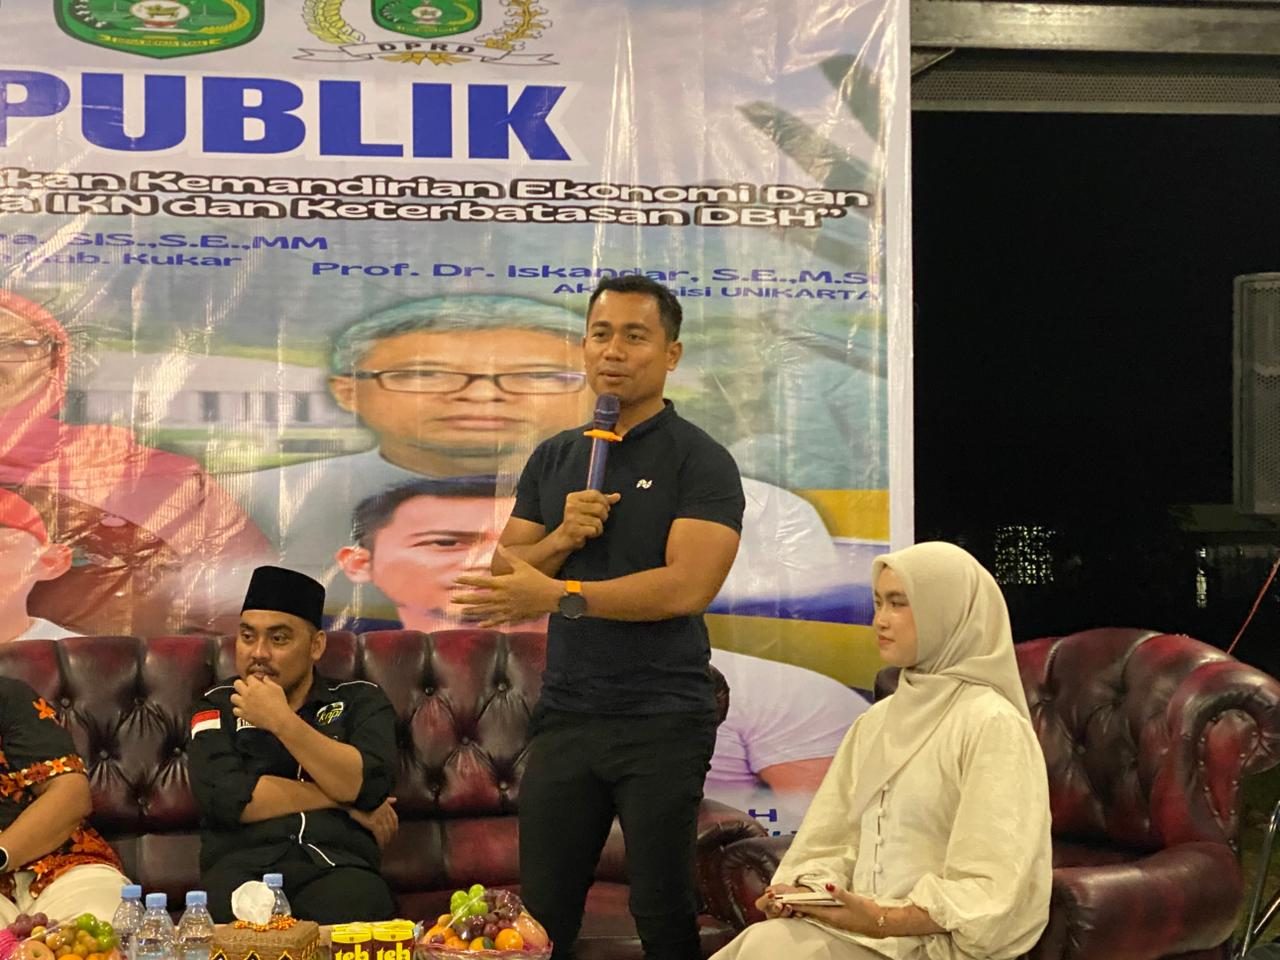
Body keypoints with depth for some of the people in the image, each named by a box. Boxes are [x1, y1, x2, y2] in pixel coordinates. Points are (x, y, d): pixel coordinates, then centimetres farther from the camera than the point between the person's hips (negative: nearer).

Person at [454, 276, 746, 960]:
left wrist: (559, 595, -24)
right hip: (565, 715, 5)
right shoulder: (555, 459, 12)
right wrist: (563, 537, -10)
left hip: (662, 720, -5)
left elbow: (688, 587, -18)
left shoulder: (700, 462, -5)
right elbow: (504, 578, 10)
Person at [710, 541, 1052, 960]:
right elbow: (832, 842, 14)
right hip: (863, 925, 6)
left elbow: (989, 892, -14)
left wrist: (885, 920, -26)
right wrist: (801, 891, -8)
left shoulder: (992, 725, -7)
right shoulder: (875, 722, 16)